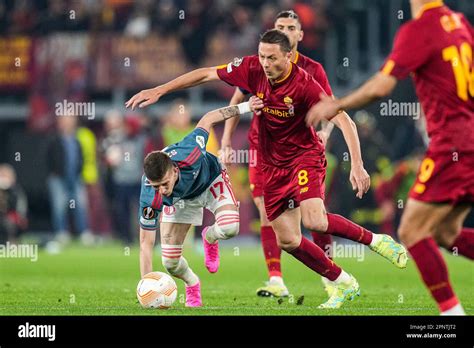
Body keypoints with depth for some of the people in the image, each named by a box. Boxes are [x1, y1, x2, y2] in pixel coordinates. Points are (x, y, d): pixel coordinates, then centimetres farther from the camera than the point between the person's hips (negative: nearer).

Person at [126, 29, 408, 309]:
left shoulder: (304, 84, -24)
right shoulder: (252, 69, -12)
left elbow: (344, 122, -25)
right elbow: (206, 74, 0)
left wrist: (357, 165, -35)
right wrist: (159, 91, -1)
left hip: (305, 155, -5)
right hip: (273, 165, 5)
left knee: (314, 220, -29)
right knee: (287, 241, 1)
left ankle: (374, 240, -5)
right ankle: (343, 284, 18)